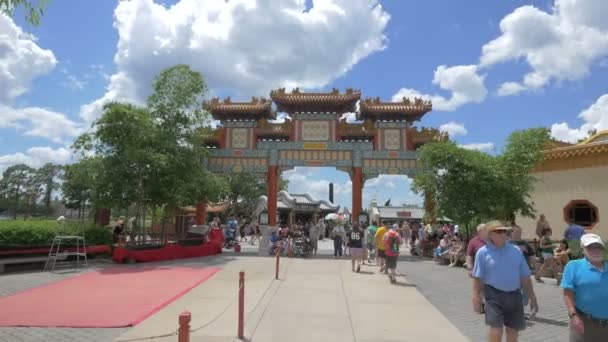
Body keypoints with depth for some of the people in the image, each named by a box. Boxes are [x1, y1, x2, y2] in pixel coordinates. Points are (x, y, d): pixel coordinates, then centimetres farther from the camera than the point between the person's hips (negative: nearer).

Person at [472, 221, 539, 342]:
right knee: (496, 328, -6)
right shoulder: (483, 252, -6)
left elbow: (525, 276, 9)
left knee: (513, 330, 14)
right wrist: (476, 297, -10)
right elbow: (478, 278, -6)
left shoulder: (515, 250, 5)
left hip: (514, 295, 4)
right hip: (494, 295, -4)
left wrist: (532, 298, 10)